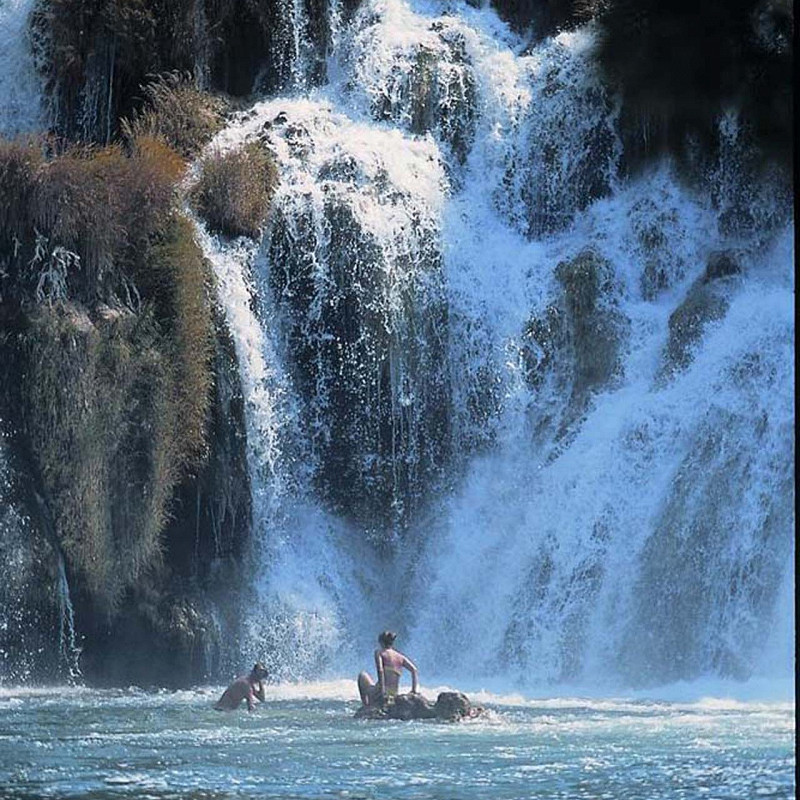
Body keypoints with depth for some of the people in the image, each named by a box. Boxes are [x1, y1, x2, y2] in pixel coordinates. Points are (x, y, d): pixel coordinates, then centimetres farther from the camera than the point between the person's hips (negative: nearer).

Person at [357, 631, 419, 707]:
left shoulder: (379, 652, 0)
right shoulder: (400, 657, 12)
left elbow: (380, 671, -15)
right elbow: (414, 670, 2)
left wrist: (382, 692, -20)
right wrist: (414, 690, 2)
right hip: (393, 695, 7)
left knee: (363, 675, 25)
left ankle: (366, 705, 15)